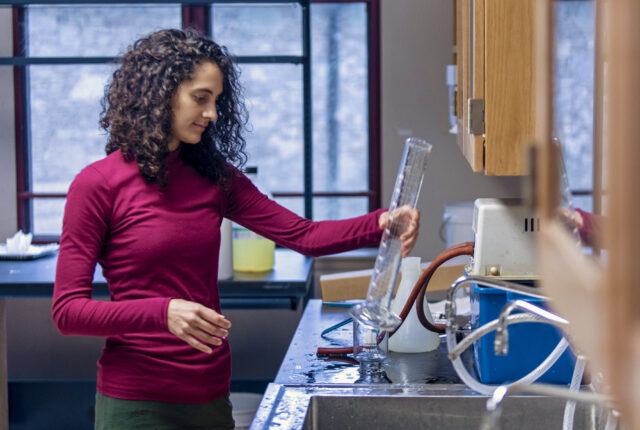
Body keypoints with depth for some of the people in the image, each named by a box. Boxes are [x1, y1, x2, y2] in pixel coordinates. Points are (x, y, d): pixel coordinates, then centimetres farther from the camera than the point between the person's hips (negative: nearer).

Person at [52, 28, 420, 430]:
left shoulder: (214, 177, 7)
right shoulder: (99, 185, -9)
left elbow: (301, 234, 2)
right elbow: (68, 310, -12)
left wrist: (380, 224, -14)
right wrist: (163, 312, -25)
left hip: (211, 393, 5)